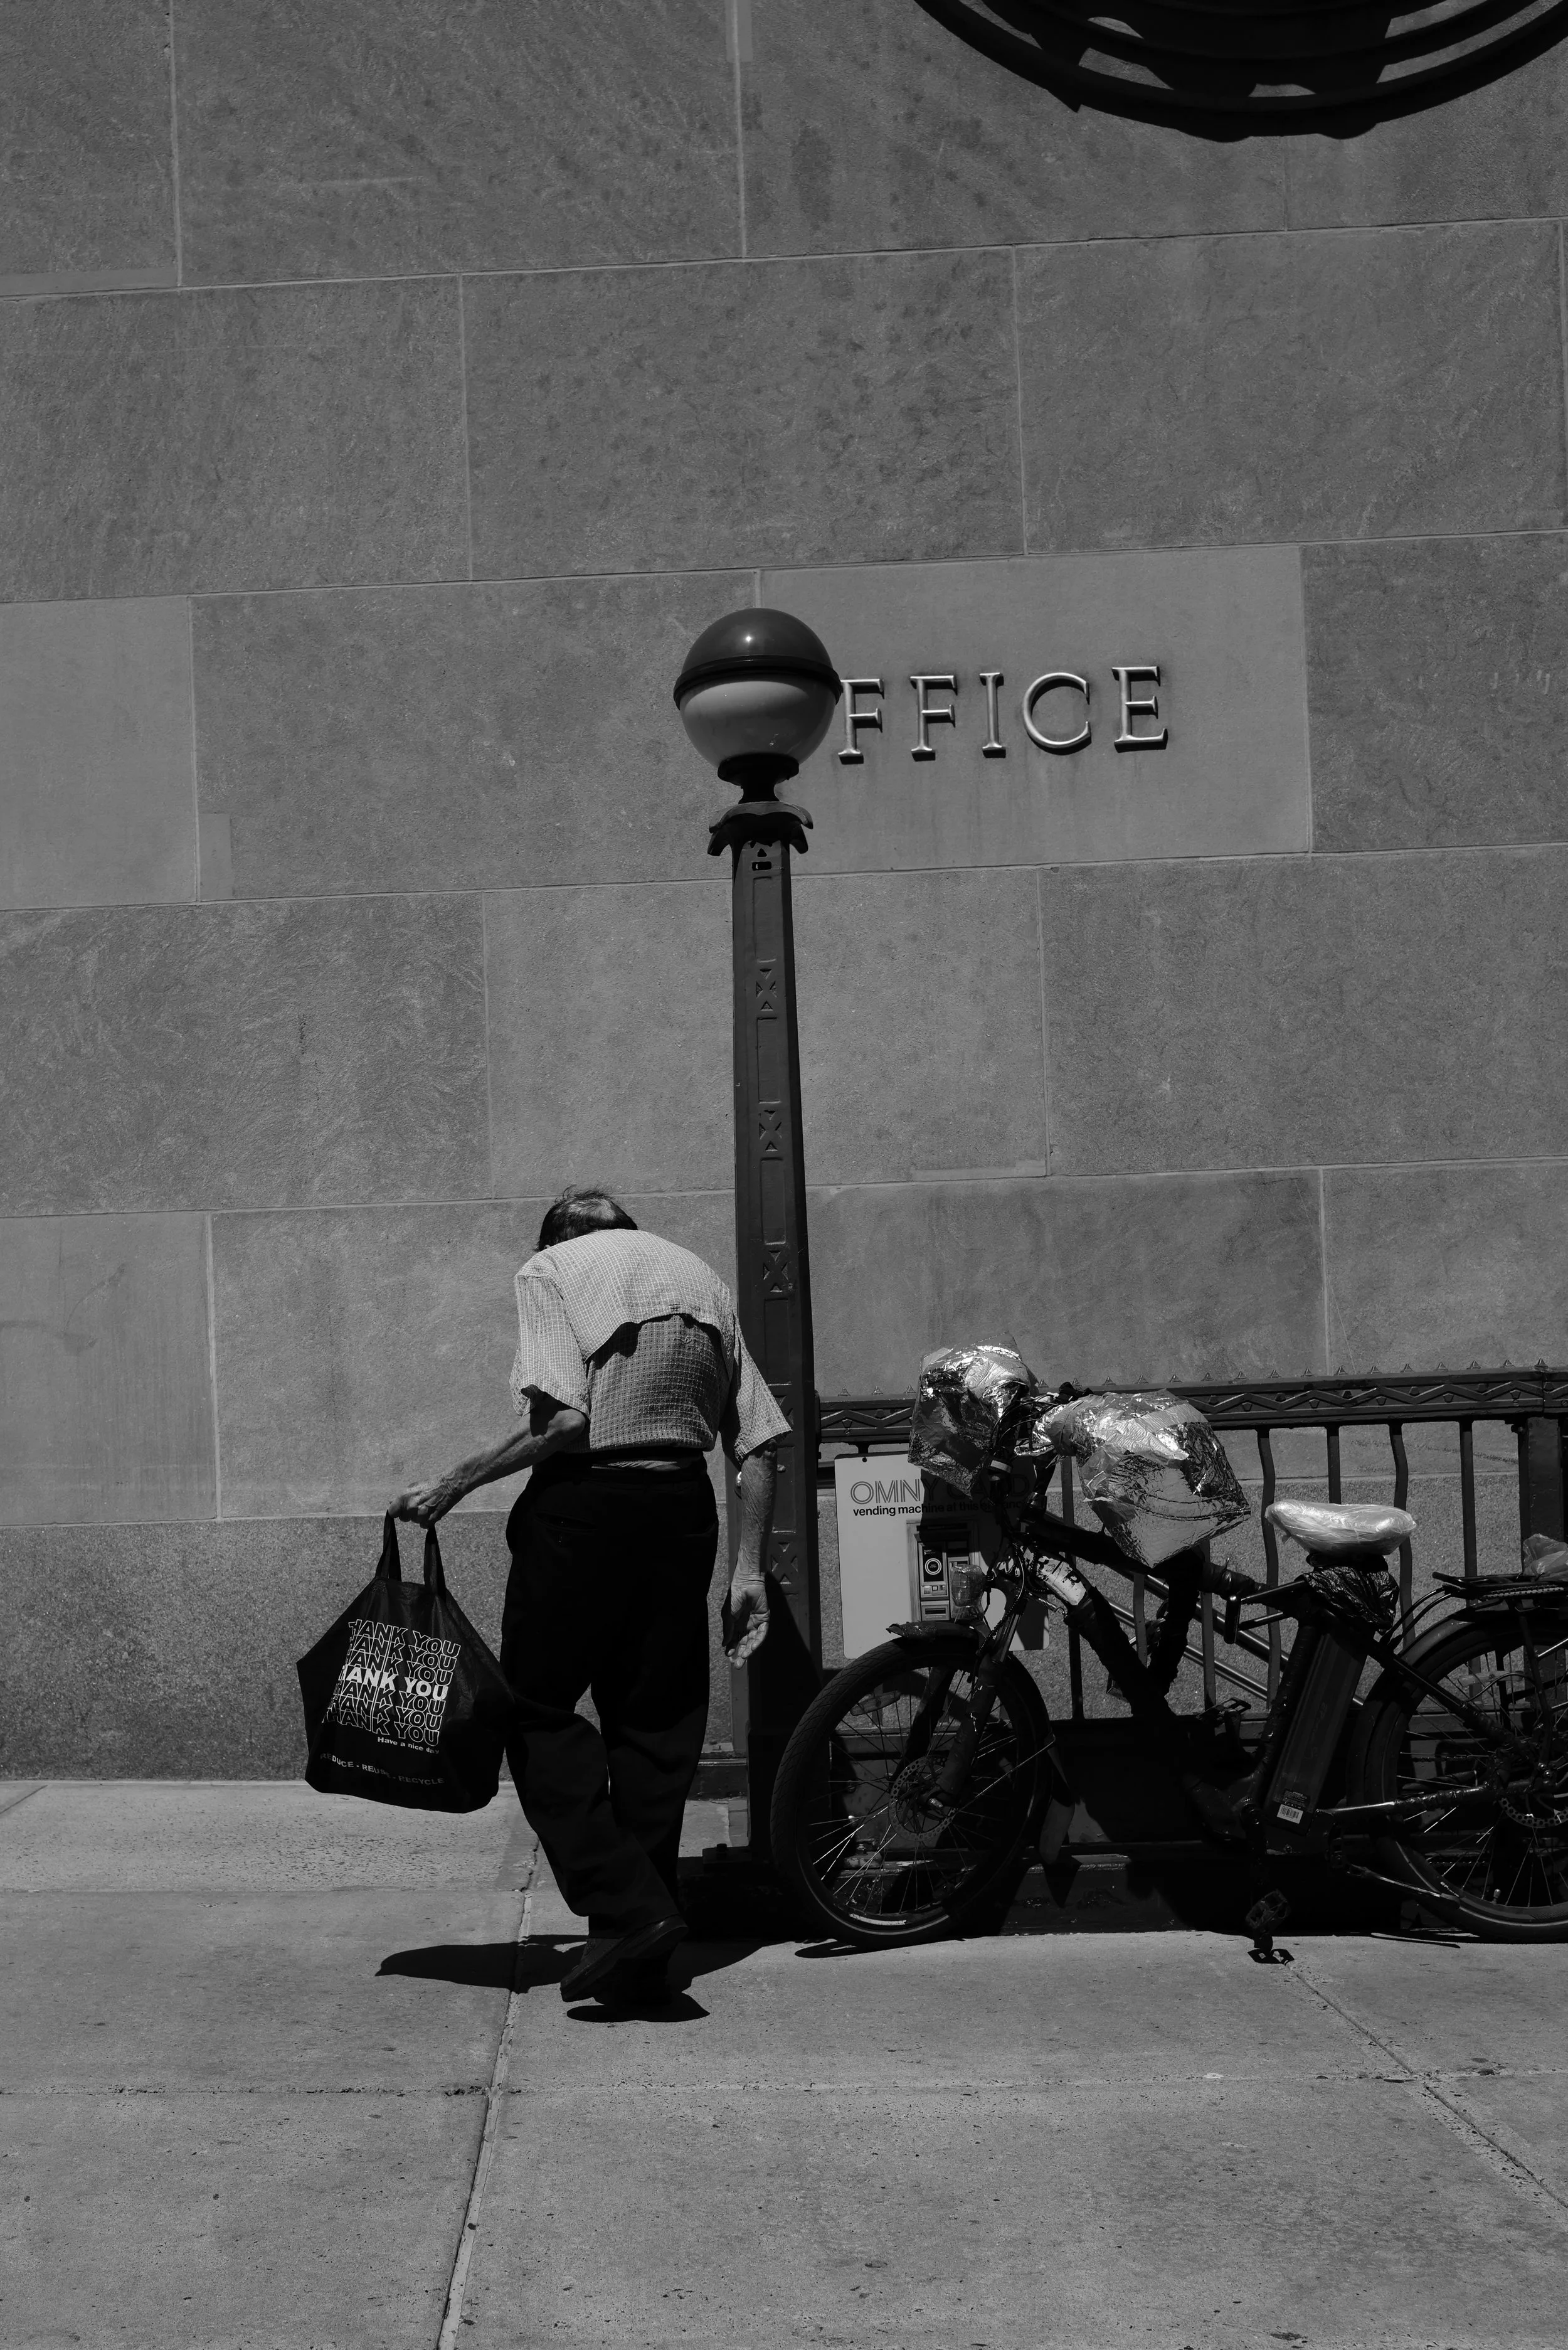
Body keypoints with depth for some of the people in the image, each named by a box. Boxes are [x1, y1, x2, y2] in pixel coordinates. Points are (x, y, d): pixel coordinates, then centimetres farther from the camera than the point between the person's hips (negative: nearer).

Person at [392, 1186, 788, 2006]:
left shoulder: (549, 1269, 2)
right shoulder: (701, 1277, 17)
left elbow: (563, 1419, -14)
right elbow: (758, 1445, 10)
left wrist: (454, 1484, -5)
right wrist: (748, 1569, 12)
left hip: (585, 1502, -5)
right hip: (684, 1507, 5)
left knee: (539, 1708, 6)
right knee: (657, 1721, 12)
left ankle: (626, 1907, -5)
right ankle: (645, 1929, 16)